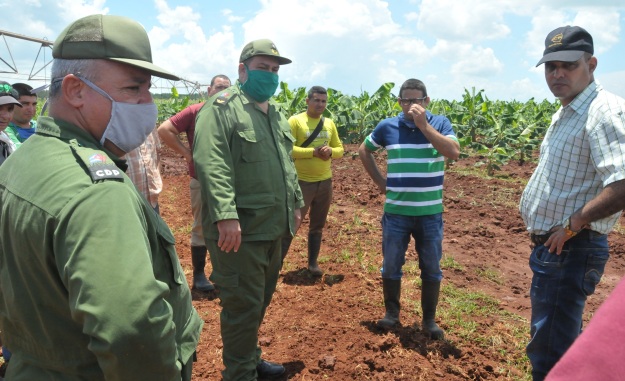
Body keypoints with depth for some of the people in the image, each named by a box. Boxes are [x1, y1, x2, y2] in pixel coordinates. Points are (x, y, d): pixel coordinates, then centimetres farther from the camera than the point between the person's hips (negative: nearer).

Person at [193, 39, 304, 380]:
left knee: (260, 300, 20)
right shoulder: (222, 106, -10)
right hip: (238, 229, -9)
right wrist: (226, 215, -28)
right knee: (243, 305, 1)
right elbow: (211, 164, -21)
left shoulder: (276, 114, 18)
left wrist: (295, 204, 23)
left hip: (273, 227, 9)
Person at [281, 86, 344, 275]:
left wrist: (331, 151, -11)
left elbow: (340, 149, 12)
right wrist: (313, 152, -23)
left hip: (325, 182, 5)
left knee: (318, 225, 14)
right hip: (302, 182, -5)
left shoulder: (329, 123, 9)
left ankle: (313, 262, 27)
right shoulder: (295, 121, -8)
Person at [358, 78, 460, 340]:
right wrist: (379, 181, 7)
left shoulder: (440, 123, -2)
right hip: (396, 212, 1)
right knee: (391, 266, 10)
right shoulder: (387, 126, 1)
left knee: (431, 268, 10)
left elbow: (454, 153, -18)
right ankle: (392, 312, 29)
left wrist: (424, 125, -20)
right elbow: (364, 150, 15)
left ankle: (429, 319, 25)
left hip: (430, 213, -1)